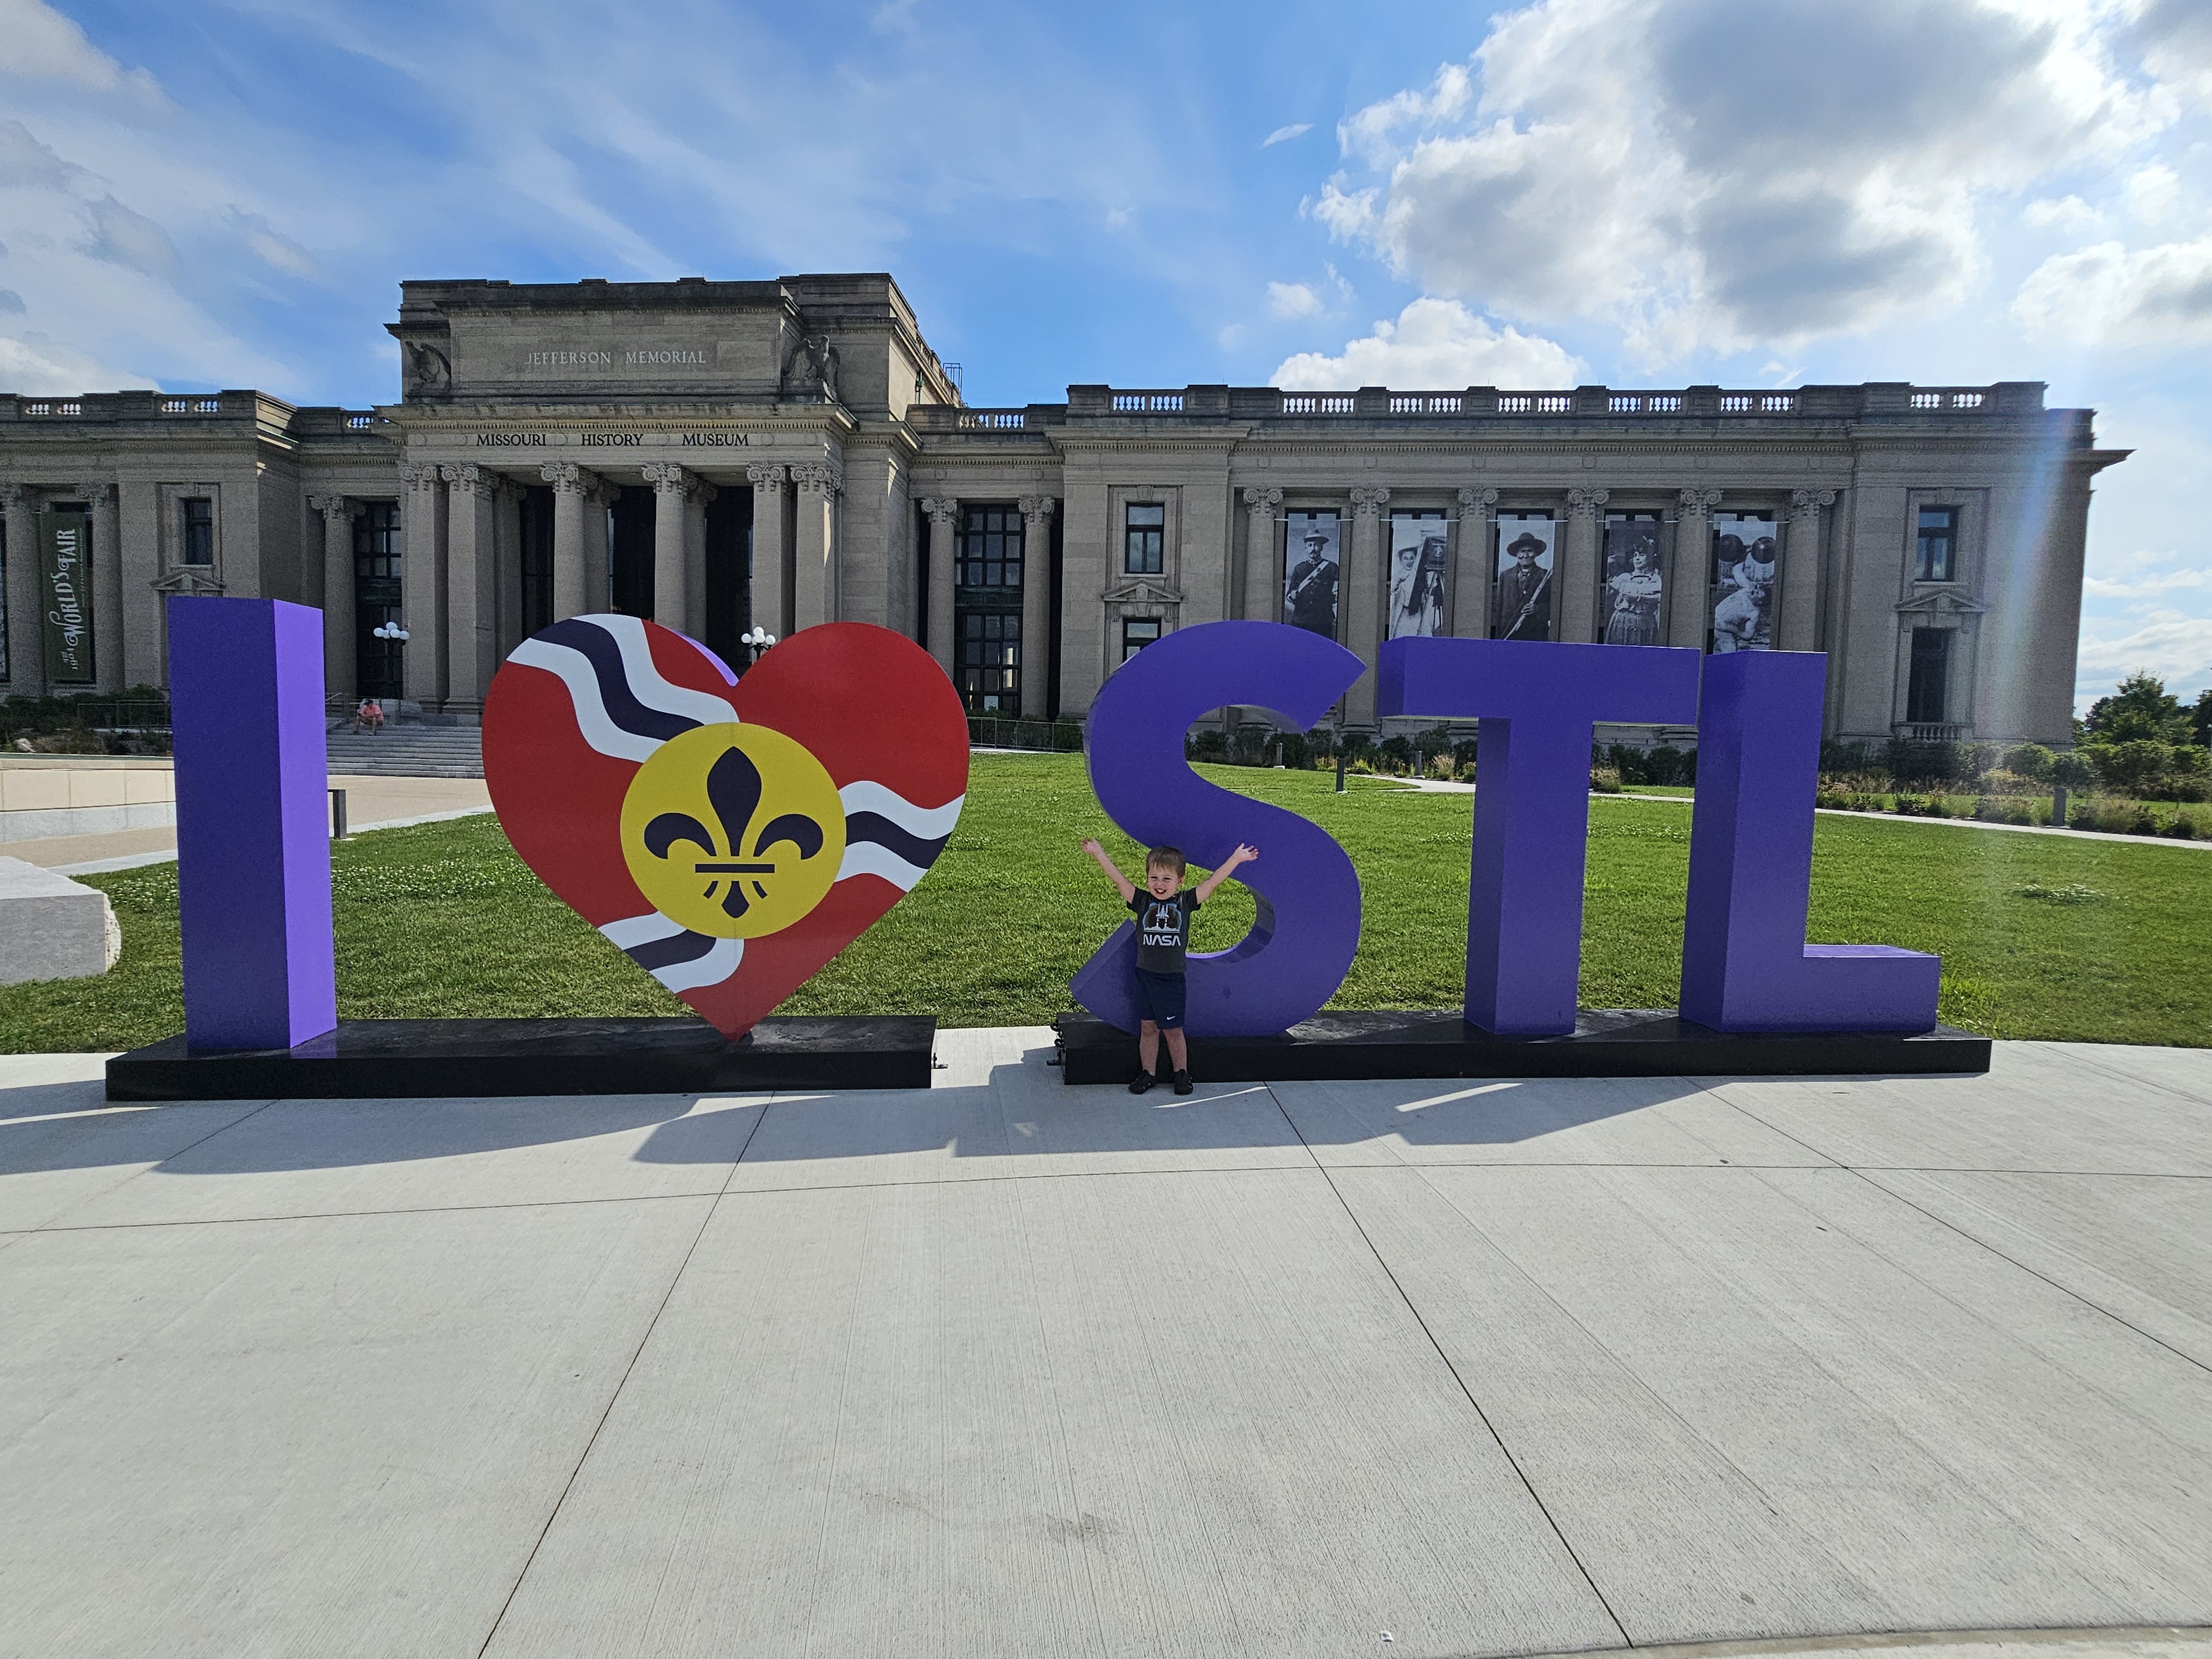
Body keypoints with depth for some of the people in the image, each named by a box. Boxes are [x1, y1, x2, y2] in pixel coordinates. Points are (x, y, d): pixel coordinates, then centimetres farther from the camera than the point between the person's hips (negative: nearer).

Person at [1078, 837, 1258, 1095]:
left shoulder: (1185, 901, -2)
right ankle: (1147, 1073, 22)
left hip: (1172, 978, -1)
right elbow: (1119, 878, -6)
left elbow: (1213, 882, -2)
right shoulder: (1142, 901, -1)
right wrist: (1098, 853, -13)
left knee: (1174, 1029, 8)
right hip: (1145, 975, 1)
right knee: (1147, 1028, 11)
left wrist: (1236, 858, -2)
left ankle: (1182, 1073, 23)